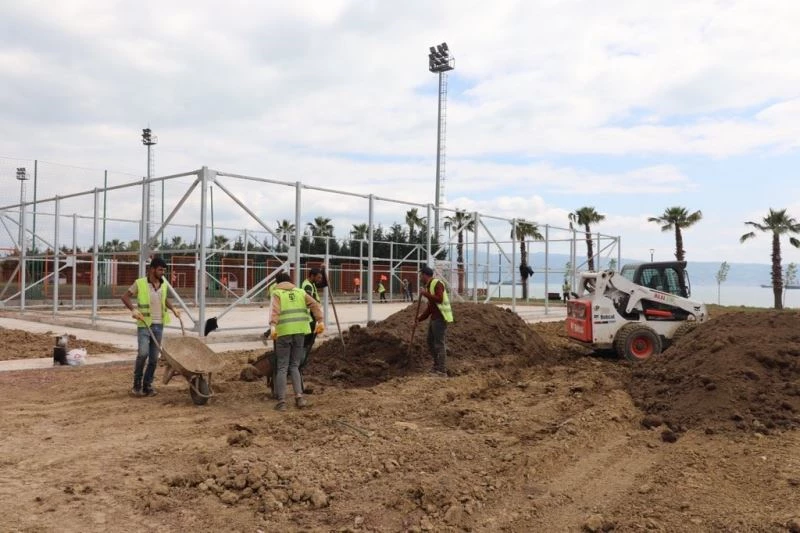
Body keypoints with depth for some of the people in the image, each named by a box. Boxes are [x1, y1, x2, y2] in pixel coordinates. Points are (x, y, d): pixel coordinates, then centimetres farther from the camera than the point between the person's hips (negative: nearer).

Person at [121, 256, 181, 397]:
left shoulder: (164, 285, 8)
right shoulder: (140, 283, -6)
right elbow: (125, 297, 0)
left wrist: (173, 309, 11)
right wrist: (133, 310, -15)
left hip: (159, 325, 5)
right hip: (144, 325, -5)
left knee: (154, 358, 6)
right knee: (143, 353, -18)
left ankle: (147, 385, 18)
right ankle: (137, 384, 0)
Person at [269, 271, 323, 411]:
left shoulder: (277, 293, 5)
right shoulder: (300, 292, 17)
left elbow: (274, 310, -15)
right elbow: (315, 305, 3)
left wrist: (273, 326, -27)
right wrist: (320, 321, -4)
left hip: (283, 332, -3)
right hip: (299, 331, 3)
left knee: (282, 368, 5)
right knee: (294, 366, 14)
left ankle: (281, 401, 0)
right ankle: (299, 397, 1)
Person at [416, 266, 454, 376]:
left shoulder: (437, 283, -12)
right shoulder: (429, 286, 16)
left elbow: (439, 299, -25)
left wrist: (425, 294, -20)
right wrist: (420, 318, 18)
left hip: (441, 317, -10)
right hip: (434, 317, 10)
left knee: (439, 344, -9)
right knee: (431, 342, 16)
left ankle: (442, 371, -5)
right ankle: (436, 367, 27)